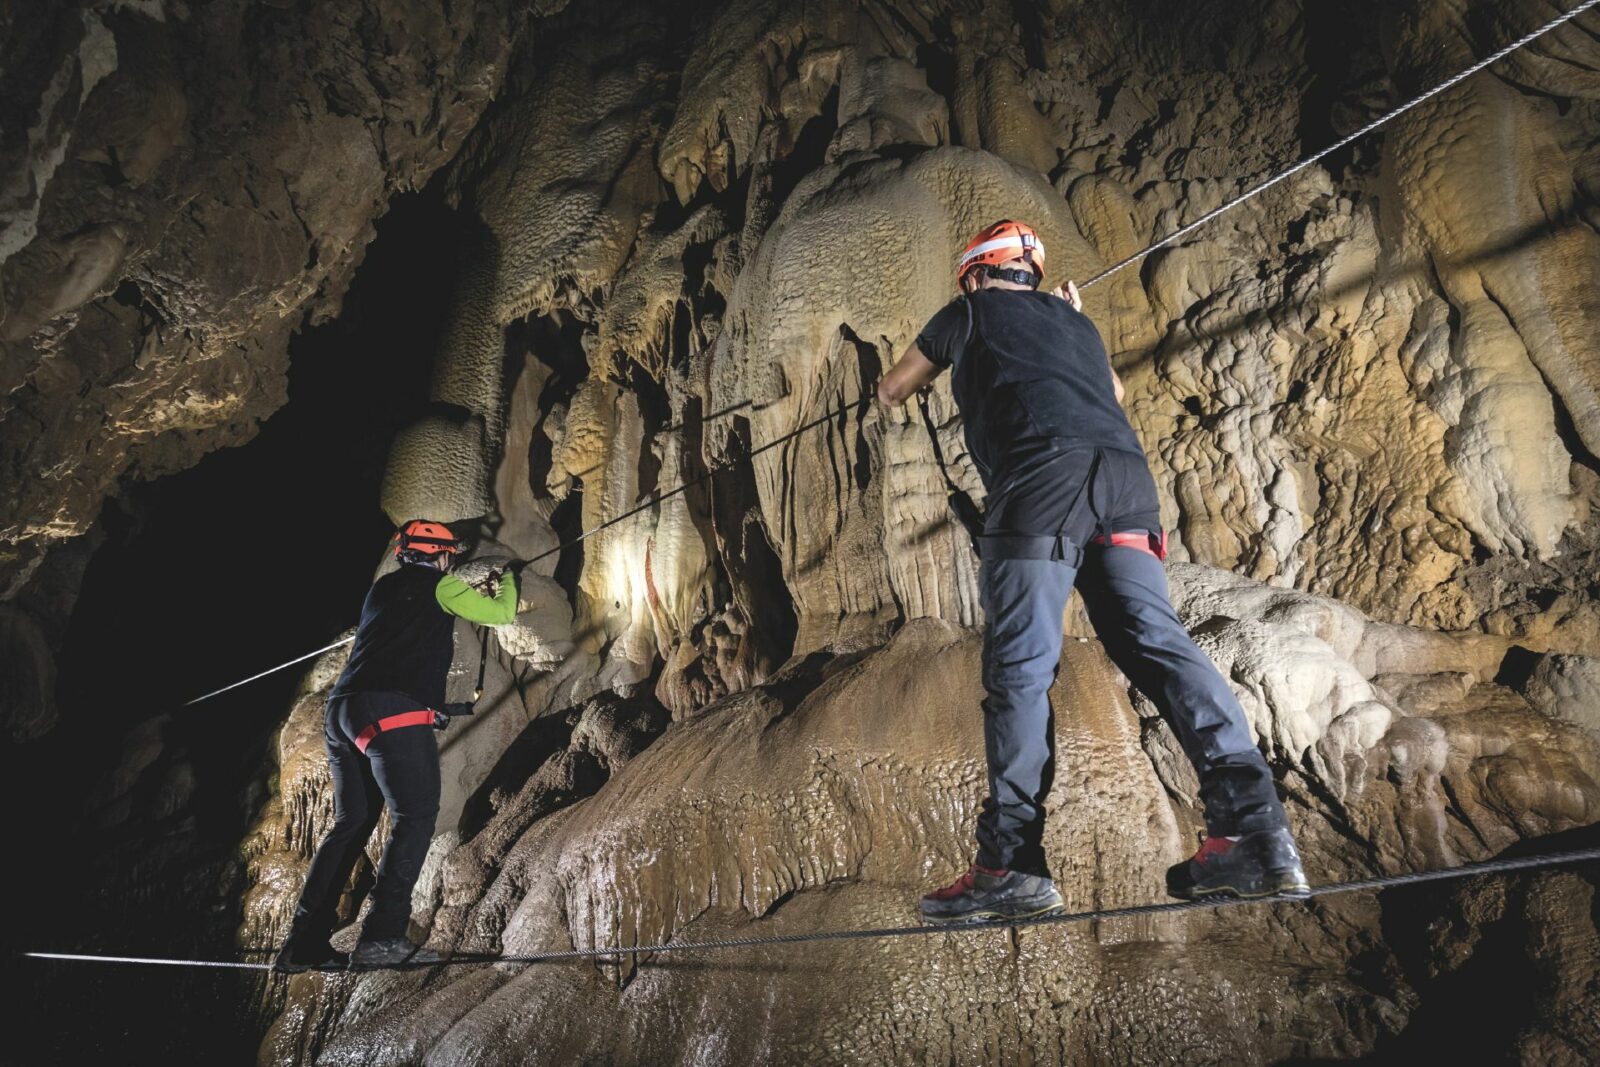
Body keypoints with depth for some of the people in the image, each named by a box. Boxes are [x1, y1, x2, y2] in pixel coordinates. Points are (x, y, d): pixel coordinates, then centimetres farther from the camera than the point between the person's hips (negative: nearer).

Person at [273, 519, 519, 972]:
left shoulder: (382, 588, 26)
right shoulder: (439, 586, 5)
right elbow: (501, 614, 12)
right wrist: (506, 584, 34)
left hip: (342, 711, 8)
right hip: (395, 713, -8)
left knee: (351, 823, 12)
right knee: (415, 818, -7)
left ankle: (304, 943, 12)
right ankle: (382, 937, -15)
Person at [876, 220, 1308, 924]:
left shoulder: (970, 313, 22)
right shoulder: (1073, 319, 35)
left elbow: (891, 391, 34)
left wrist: (905, 382, 57)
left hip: (1041, 477, -6)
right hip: (1125, 474, 6)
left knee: (1019, 667, -9)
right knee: (1157, 642, -1)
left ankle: (1011, 865, -12)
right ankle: (1255, 827, -13)